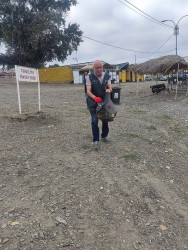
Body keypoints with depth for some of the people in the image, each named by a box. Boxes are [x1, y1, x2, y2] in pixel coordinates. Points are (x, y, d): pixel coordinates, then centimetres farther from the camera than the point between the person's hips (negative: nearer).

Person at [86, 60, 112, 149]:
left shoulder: (107, 76, 1)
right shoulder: (90, 77, -9)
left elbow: (110, 87, 1)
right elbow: (88, 91, -16)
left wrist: (109, 90, -24)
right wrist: (94, 97, -35)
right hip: (93, 103, -4)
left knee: (105, 120, 14)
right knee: (94, 121, -7)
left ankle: (104, 136, 34)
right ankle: (95, 140, 4)